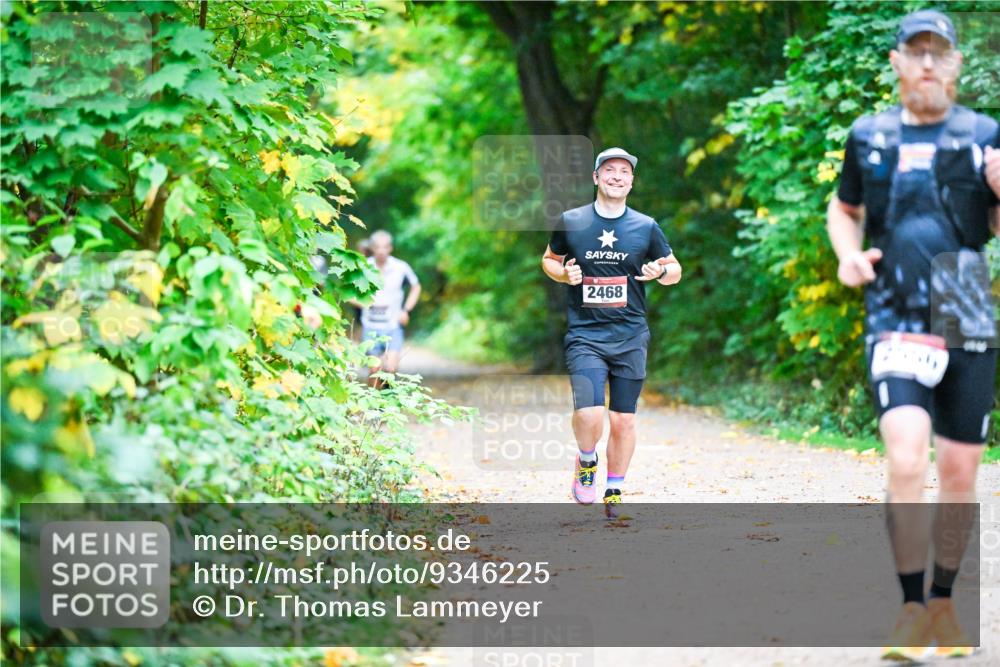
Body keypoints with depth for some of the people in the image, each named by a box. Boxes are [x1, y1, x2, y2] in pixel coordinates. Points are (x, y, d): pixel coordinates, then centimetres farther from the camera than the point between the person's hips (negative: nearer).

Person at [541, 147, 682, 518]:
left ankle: (614, 494, 21)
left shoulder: (646, 227, 5)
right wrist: (564, 274, -4)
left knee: (623, 421, 4)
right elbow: (549, 260, 18)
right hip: (584, 337, -2)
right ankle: (586, 462, 13)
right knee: (589, 415, -19)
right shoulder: (570, 222, 3)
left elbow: (675, 269, 15)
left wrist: (662, 273, -9)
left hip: (630, 338, 2)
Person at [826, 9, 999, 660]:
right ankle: (912, 609, -9)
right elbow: (843, 208, 23)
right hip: (897, 325, -1)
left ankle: (945, 603, 24)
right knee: (906, 464, -18)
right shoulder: (868, 137, 6)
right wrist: (848, 255, 3)